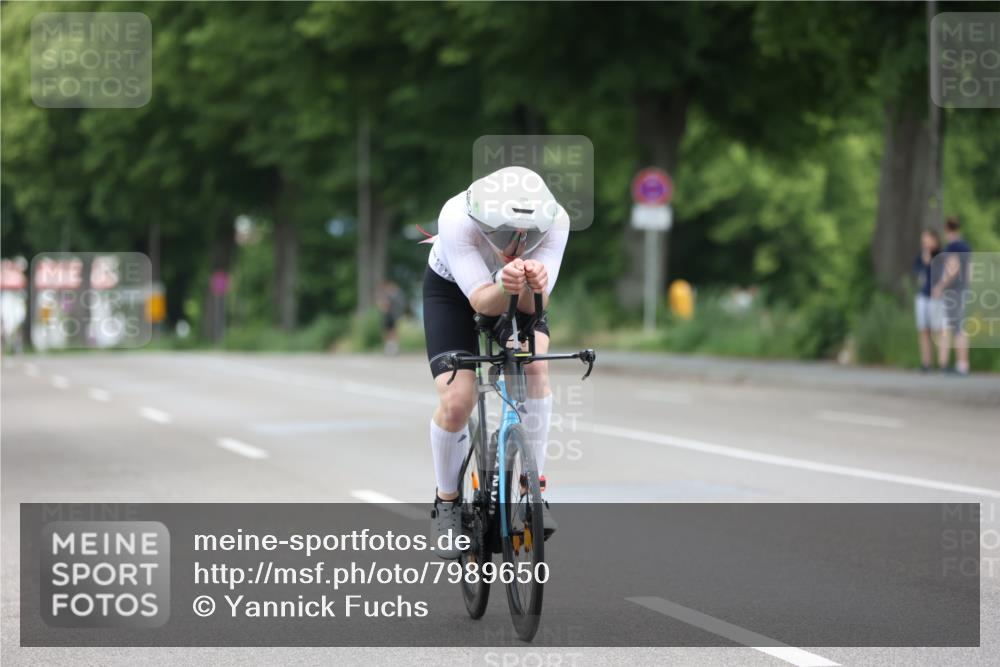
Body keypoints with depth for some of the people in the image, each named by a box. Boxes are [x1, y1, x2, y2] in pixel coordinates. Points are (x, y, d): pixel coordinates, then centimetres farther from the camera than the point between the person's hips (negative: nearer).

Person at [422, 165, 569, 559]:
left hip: (519, 296, 2)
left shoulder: (554, 222, -34)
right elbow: (484, 304, -39)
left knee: (535, 365, -27)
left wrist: (532, 286, -57)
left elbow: (532, 306, -34)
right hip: (453, 290, -2)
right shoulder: (456, 219, -40)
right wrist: (504, 287, -61)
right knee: (456, 401, -17)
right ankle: (446, 501, 9)